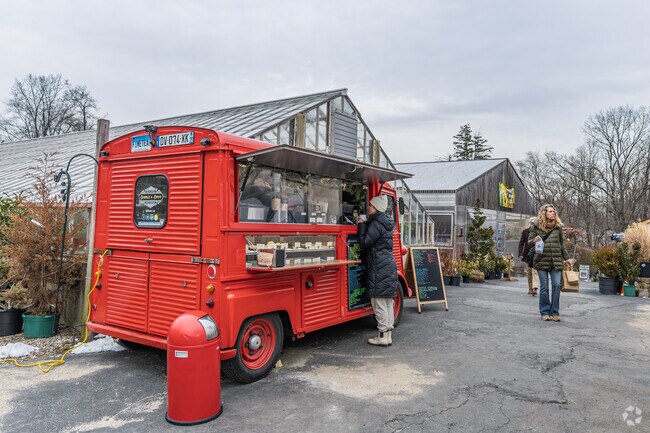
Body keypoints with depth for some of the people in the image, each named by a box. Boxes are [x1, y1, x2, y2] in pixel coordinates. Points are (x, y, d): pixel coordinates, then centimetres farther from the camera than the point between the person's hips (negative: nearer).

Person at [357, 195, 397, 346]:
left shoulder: (376, 224, -13)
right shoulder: (385, 223, 18)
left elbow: (365, 242, -14)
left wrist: (361, 225, -3)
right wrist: (364, 224, 15)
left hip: (379, 268, -10)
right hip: (389, 265, 10)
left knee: (379, 302, -4)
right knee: (388, 302, 12)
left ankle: (383, 336, 0)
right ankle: (388, 335, 18)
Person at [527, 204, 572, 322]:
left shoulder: (558, 227, 10)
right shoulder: (536, 227, 2)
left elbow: (561, 245, 18)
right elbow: (529, 243, 4)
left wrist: (567, 258, 17)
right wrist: (534, 241, -18)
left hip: (556, 261, 2)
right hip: (542, 260, -2)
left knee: (557, 285, -4)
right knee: (544, 287, 4)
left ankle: (555, 312, 8)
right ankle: (545, 312, 14)